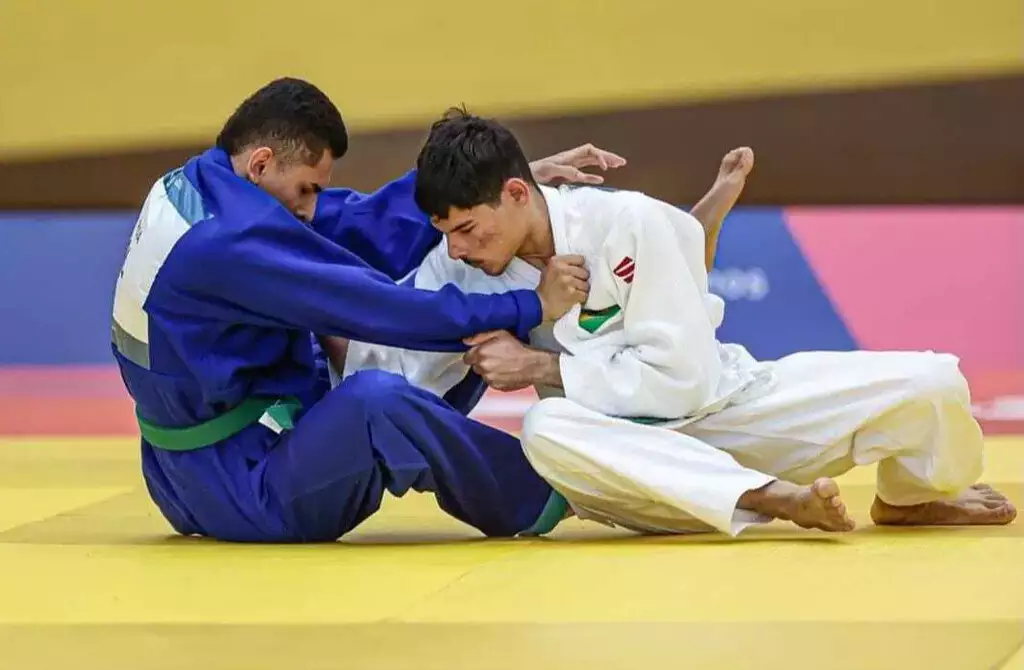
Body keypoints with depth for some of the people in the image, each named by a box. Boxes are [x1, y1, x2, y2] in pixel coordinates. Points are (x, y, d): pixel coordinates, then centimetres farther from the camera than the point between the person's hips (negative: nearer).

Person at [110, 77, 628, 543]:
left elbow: (365, 224, 2)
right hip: (247, 495, -11)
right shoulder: (229, 241, -26)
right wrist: (531, 307, -18)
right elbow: (382, 309, -24)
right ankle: (540, 496, -14)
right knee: (375, 401, -35)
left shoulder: (194, 185, 3)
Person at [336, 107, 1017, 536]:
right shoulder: (461, 268, -10)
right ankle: (774, 497, -36)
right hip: (638, 449, 2)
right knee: (547, 432, -37)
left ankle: (911, 497, 17)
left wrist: (541, 366, -24)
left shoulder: (627, 223, -22)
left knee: (933, 382, -19)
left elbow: (680, 376, -24)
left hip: (726, 399, -2)